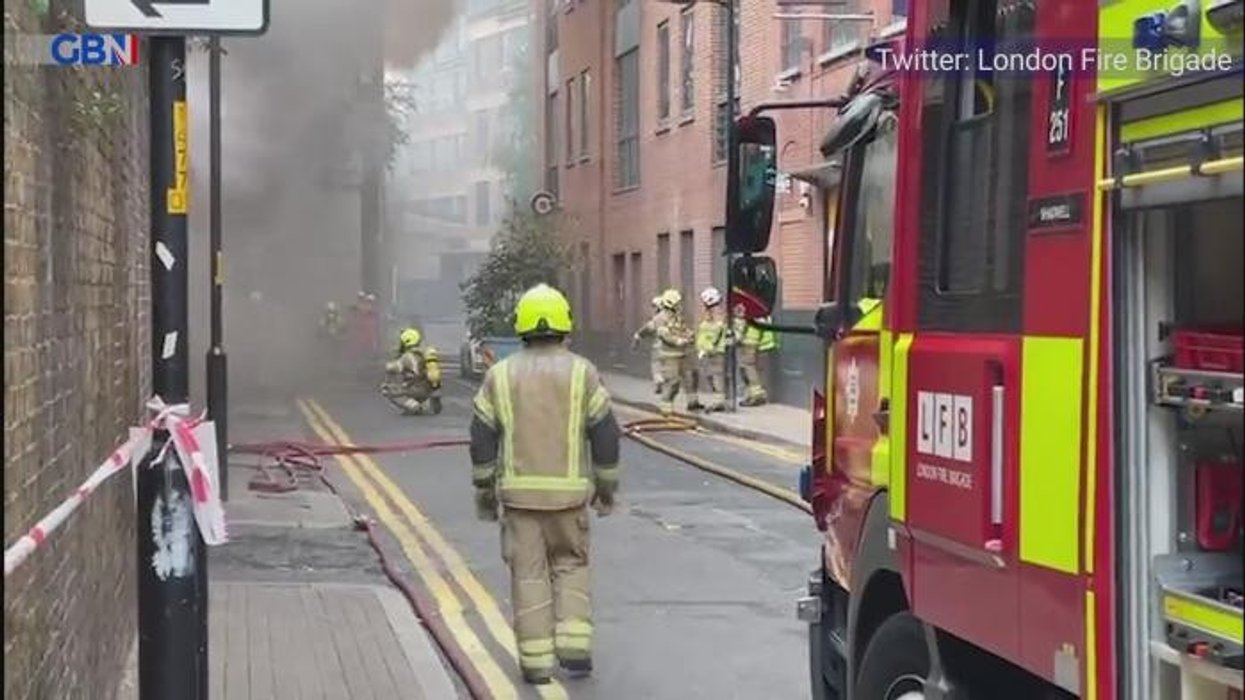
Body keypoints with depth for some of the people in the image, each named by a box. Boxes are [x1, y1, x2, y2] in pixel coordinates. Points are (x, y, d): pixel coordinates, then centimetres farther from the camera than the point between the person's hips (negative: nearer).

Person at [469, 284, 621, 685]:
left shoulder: (499, 376, 2)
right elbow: (605, 435, 0)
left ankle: (536, 660, 5)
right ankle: (574, 645, 4)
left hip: (518, 490, 0)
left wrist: (484, 493, 11)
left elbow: (482, 440, 3)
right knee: (571, 565, 15)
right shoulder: (582, 373, -1)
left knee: (529, 573, 6)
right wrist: (606, 489, 10)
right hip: (569, 490, 0)